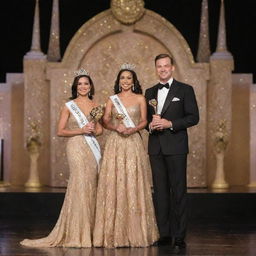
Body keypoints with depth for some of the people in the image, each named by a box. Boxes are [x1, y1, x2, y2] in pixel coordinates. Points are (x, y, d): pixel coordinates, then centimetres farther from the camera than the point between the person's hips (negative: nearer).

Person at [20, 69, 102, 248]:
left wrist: (93, 131, -4)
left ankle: (89, 231, 9)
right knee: (80, 184, -11)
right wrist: (81, 130, -12)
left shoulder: (95, 106, 14)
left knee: (92, 185, 1)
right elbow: (60, 131, -1)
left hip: (92, 147, 4)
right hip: (76, 147, -4)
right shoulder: (69, 106, 2)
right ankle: (76, 233, -5)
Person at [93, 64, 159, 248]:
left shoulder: (140, 99, 9)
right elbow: (105, 121, 4)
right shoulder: (112, 99, 12)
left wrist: (133, 129, -15)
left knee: (133, 184, -4)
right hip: (115, 144, 1)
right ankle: (115, 233, 0)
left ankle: (136, 232, 3)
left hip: (134, 143, -1)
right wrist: (116, 127, -15)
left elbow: (144, 121, 3)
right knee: (113, 184, -4)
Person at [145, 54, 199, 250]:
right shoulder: (150, 92, 17)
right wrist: (150, 125, -4)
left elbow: (193, 117, -4)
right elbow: (145, 118, 19)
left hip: (176, 147, -5)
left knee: (178, 191, -5)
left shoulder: (185, 90, 2)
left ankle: (179, 236, -3)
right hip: (156, 147, 5)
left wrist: (170, 124, -15)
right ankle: (164, 234, 10)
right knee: (160, 190, 5)